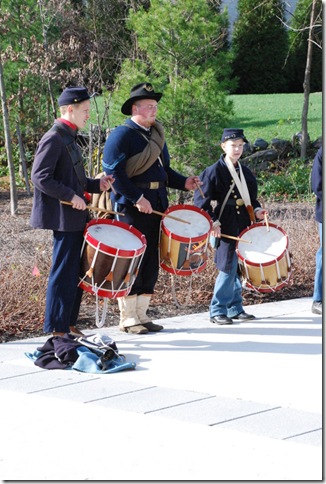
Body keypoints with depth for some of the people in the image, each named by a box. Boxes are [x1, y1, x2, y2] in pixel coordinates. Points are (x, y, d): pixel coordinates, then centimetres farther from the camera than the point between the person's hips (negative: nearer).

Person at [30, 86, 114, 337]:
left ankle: (68, 323, 23)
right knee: (65, 272, -5)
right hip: (64, 217, -10)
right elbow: (40, 177, -19)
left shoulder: (69, 139, 16)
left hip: (76, 217, 10)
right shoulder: (53, 139, -13)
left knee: (76, 271, 14)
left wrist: (96, 184, 8)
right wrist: (71, 196, -20)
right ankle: (57, 329, 2)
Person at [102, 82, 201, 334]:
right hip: (131, 209, -8)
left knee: (151, 263, 10)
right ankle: (127, 318, 3)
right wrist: (137, 198, -21)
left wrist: (183, 182, 4)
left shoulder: (157, 135, 18)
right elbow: (114, 171, -17)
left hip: (156, 207, 8)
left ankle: (141, 314, 19)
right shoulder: (122, 135, -8)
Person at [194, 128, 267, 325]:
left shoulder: (246, 172, 13)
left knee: (240, 267, 9)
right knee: (229, 267, -10)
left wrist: (256, 210, 2)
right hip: (226, 227, -6)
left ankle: (235, 308, 19)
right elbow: (202, 201, -8)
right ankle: (218, 310, -1)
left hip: (244, 226, 6)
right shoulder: (213, 171, -6)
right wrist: (213, 222, -16)